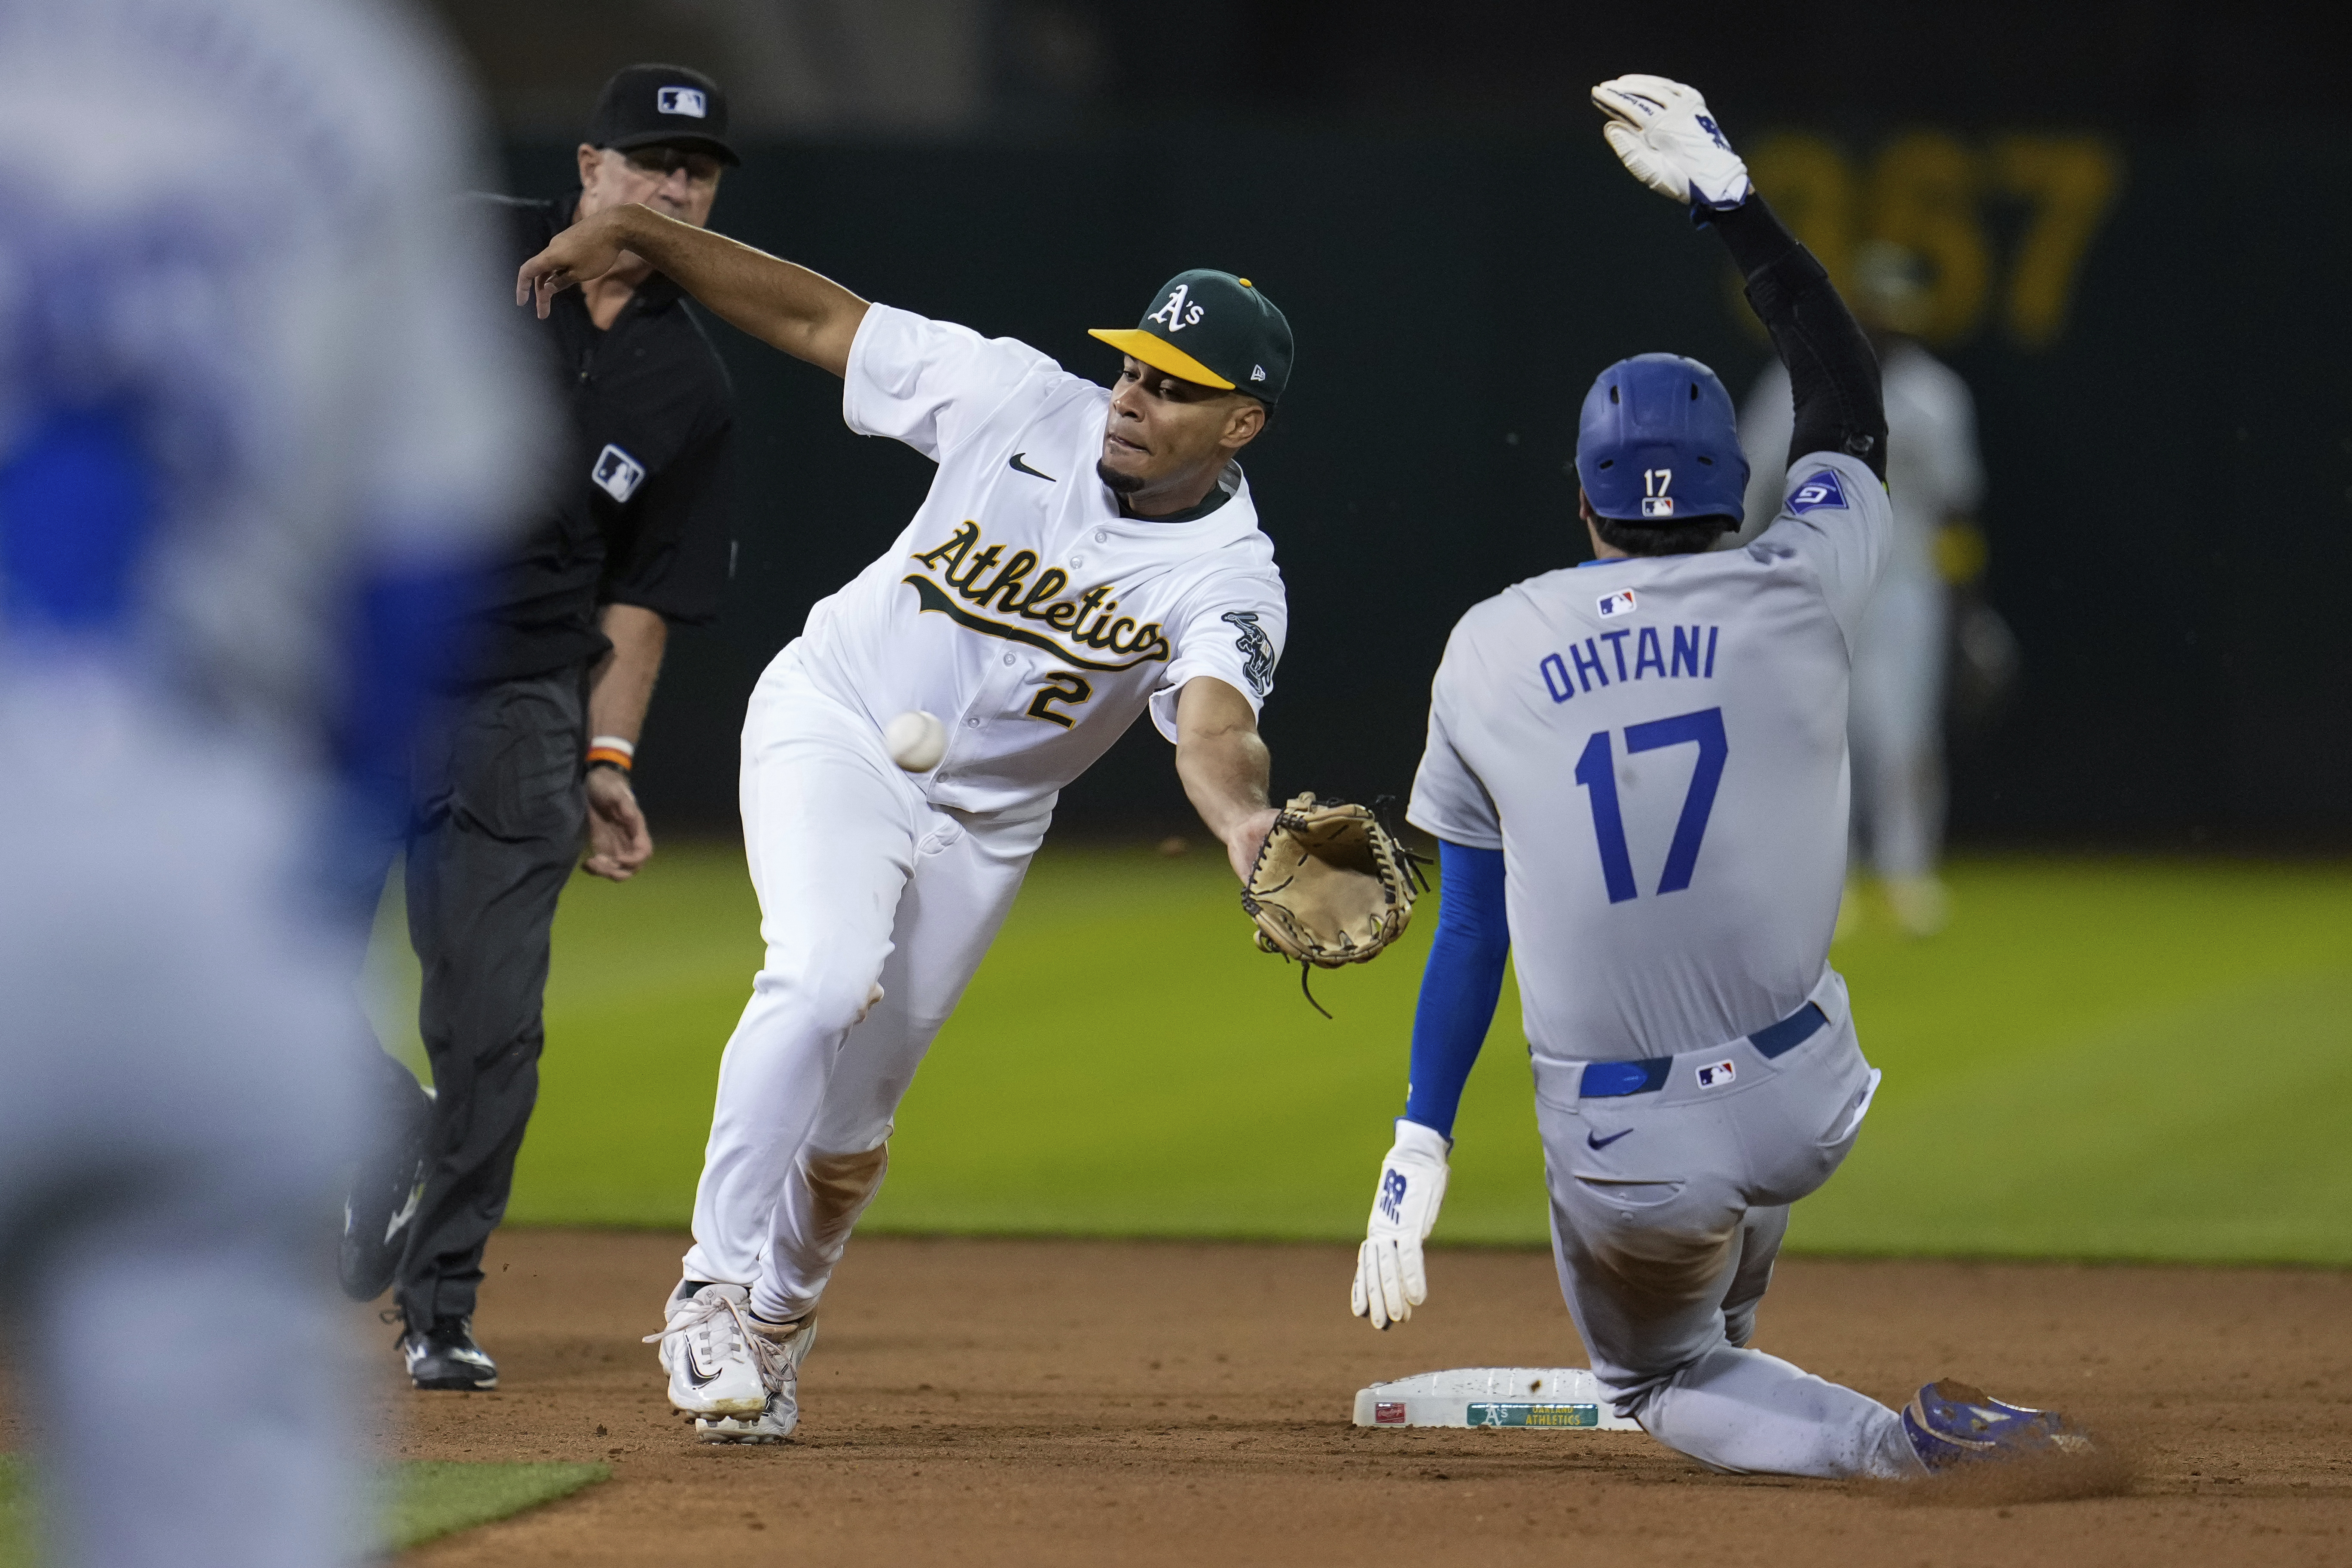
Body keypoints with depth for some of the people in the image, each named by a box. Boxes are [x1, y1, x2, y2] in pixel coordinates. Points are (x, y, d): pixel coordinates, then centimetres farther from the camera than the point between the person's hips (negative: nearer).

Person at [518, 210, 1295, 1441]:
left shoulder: (1232, 580, -19)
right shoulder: (1022, 402, -16)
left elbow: (1213, 730, -38)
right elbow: (820, 321, -8)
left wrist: (1245, 820, -61)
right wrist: (632, 231, -12)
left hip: (983, 820, 2)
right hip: (834, 728, -2)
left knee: (850, 1124, 8)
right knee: (828, 976, -28)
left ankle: (775, 1319, 35)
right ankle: (716, 1287, -21)